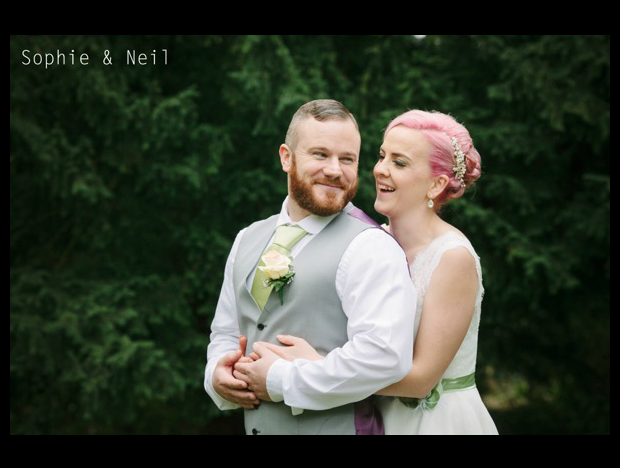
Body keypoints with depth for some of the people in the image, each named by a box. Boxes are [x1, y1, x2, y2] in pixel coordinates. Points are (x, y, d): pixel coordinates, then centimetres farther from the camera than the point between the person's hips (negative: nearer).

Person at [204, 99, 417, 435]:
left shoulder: (369, 246, -15)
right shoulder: (247, 240, 7)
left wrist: (281, 381, -21)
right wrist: (218, 374, -6)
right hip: (254, 425, 6)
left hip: (335, 426, -6)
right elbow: (225, 331, 16)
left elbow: (386, 357, -26)